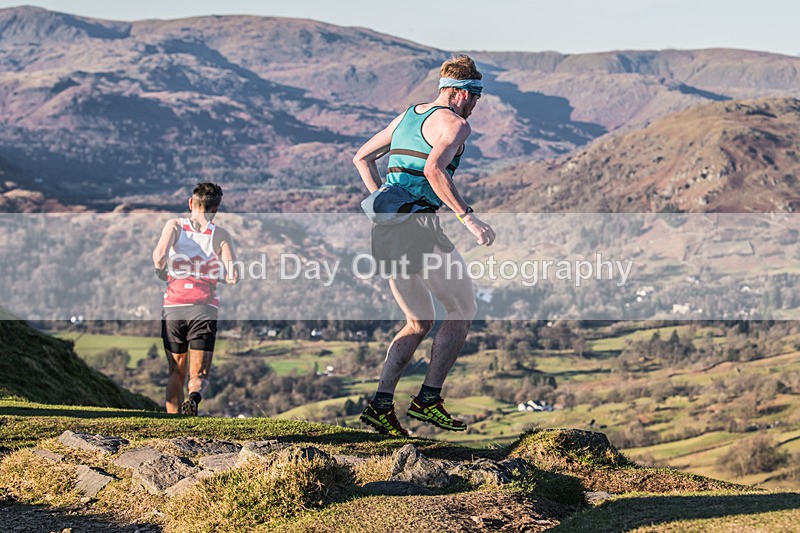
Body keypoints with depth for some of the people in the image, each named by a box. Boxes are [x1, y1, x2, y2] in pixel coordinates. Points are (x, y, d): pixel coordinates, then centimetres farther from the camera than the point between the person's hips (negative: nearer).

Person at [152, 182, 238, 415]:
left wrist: (161, 273, 7)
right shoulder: (221, 235, 5)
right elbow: (233, 277, -5)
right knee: (199, 374, 3)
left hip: (173, 307, 1)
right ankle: (194, 396, -31)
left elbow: (159, 254, -14)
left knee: (176, 373, 15)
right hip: (204, 308, -1)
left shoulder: (174, 225, 5)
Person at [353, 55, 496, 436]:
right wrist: (467, 217, -25)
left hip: (387, 232, 8)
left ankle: (381, 404, 5)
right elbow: (434, 169, -25)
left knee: (420, 323, 17)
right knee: (462, 311, 7)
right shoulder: (454, 123, -6)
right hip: (421, 228, -8)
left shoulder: (407, 116, 20)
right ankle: (428, 399, 1)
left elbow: (362, 157, 26)